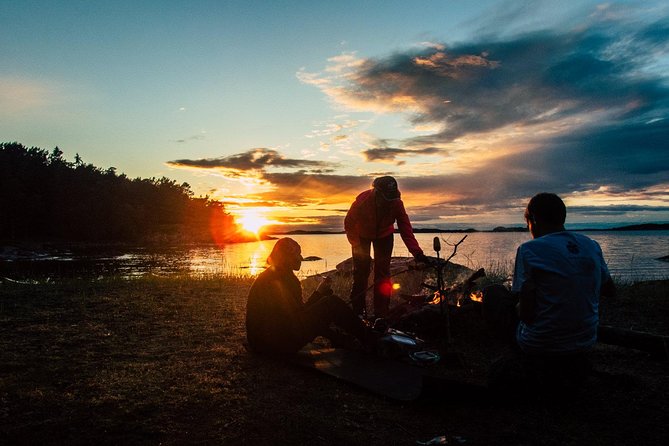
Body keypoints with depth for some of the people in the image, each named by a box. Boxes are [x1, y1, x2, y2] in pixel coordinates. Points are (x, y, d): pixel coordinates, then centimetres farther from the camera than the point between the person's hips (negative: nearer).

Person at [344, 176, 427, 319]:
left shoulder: (397, 203, -29)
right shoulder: (362, 200, -35)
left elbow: (405, 228, -31)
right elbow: (349, 223, -22)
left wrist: (417, 252, -43)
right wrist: (357, 246, -26)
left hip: (384, 236, 2)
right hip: (362, 235, -1)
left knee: (383, 273, -5)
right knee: (361, 271, -4)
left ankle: (381, 314, 2)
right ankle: (358, 311, 10)